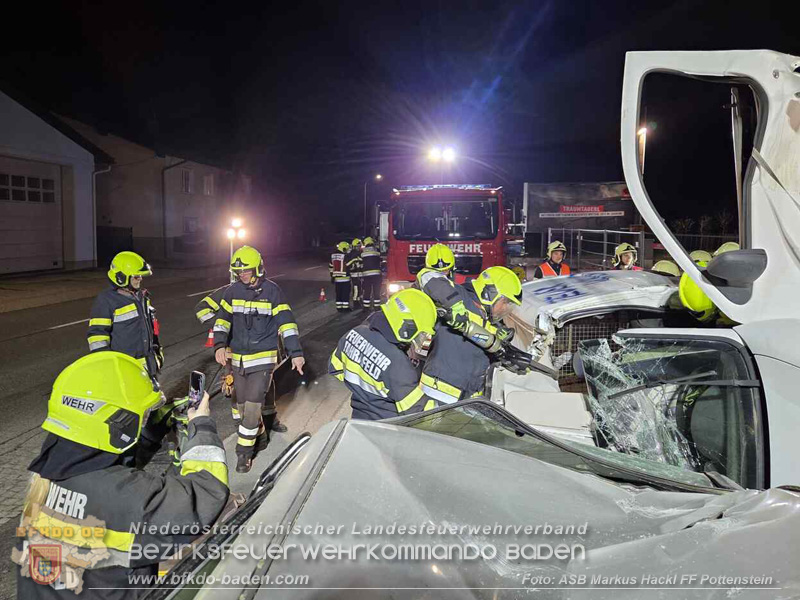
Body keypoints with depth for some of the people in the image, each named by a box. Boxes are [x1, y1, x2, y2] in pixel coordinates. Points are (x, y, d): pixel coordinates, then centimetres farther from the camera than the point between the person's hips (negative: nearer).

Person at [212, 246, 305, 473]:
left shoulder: (272, 291, -7)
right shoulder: (232, 291, 4)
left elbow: (286, 322, -9)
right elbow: (222, 319, 1)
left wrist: (296, 353, -14)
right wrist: (220, 345, -17)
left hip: (263, 358, -5)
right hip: (238, 358, 5)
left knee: (253, 406, -9)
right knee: (243, 405, 14)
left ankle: (244, 452, 5)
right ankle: (260, 437, 37)